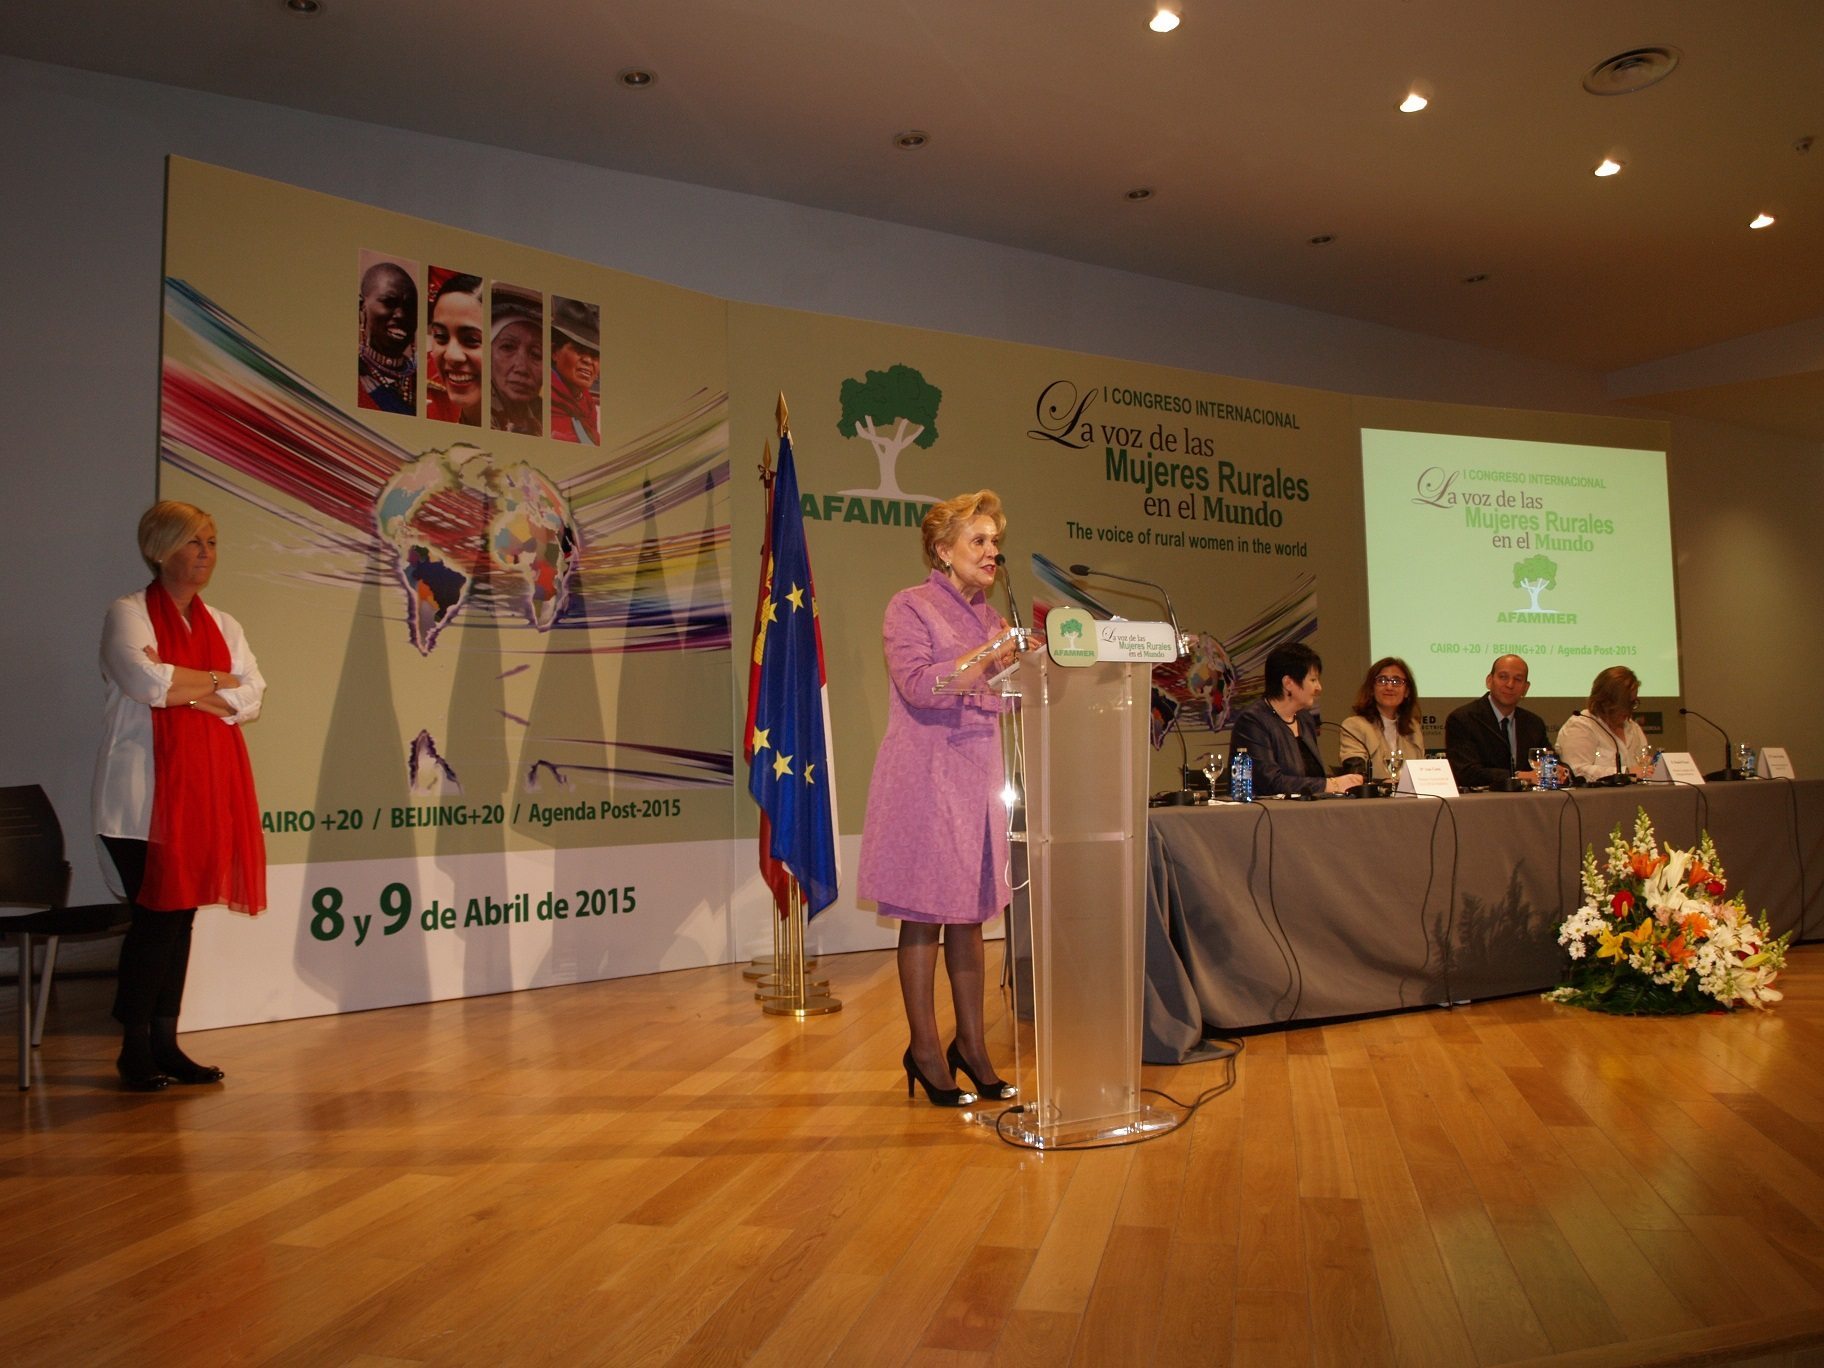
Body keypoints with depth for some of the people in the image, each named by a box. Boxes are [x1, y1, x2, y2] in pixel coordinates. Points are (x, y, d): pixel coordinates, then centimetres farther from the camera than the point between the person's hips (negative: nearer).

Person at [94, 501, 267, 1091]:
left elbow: (252, 695, 4)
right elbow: (146, 680, -18)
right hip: (146, 795, -5)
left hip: (208, 790, 6)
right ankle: (135, 1050, 6)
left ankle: (165, 1043, 15)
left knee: (182, 915, 7)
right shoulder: (128, 613, -1)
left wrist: (183, 689, -10)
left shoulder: (222, 624, 16)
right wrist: (216, 681, -5)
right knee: (155, 916, -6)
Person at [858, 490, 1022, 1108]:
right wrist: (987, 654, -23)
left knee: (969, 913, 11)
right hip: (925, 774, -7)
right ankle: (924, 1048, 11)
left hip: (978, 776, 7)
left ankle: (971, 1043, 20)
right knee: (923, 915, 0)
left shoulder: (988, 615, 15)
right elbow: (917, 685, -18)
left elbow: (1003, 699, 15)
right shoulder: (909, 607, -5)